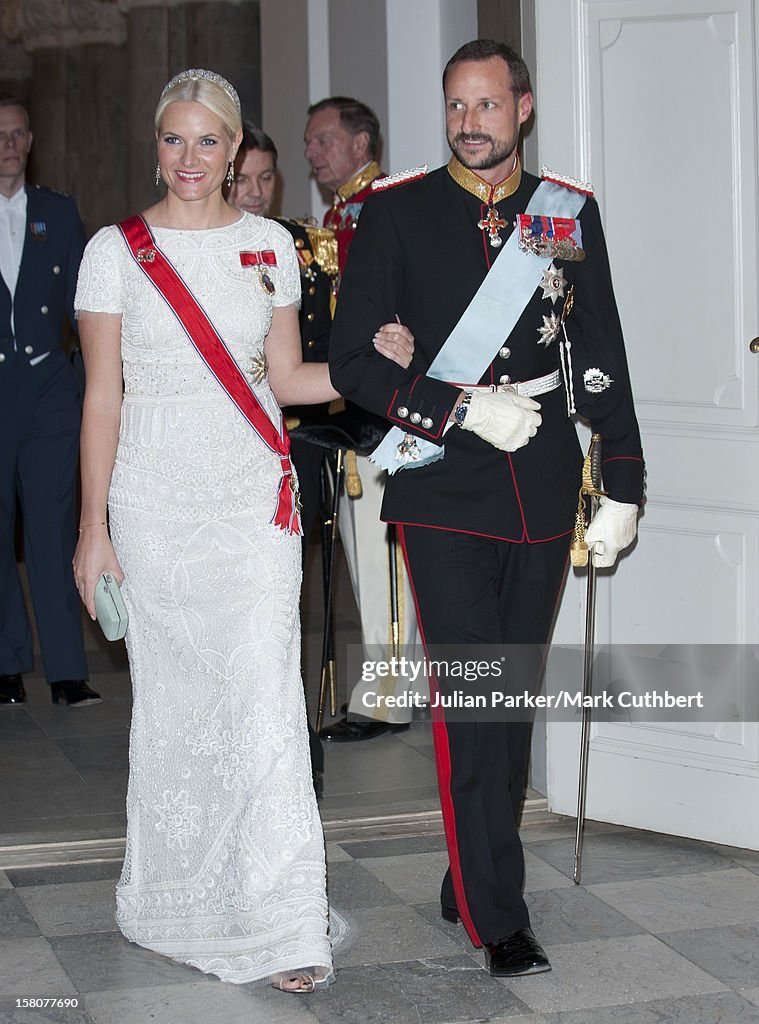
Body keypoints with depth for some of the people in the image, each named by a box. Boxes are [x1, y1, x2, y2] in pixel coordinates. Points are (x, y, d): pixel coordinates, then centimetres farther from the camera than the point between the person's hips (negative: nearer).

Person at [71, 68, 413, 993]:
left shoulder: (270, 245, 7)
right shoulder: (116, 251, 0)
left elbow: (286, 379, 12)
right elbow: (102, 398, 0)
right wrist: (93, 526, -2)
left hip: (254, 498, 1)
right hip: (157, 497, -1)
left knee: (264, 698, -7)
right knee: (171, 699, 7)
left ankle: (282, 927, -3)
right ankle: (175, 900, 24)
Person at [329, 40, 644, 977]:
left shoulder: (570, 212, 8)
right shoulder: (397, 213, 0)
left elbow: (603, 360, 10)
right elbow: (354, 362, -3)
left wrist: (623, 489, 6)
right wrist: (465, 410, -14)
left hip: (541, 497, 3)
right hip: (445, 497, -3)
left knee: (513, 696, 10)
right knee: (469, 695, -8)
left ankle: (467, 881, 25)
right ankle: (498, 917, 0)